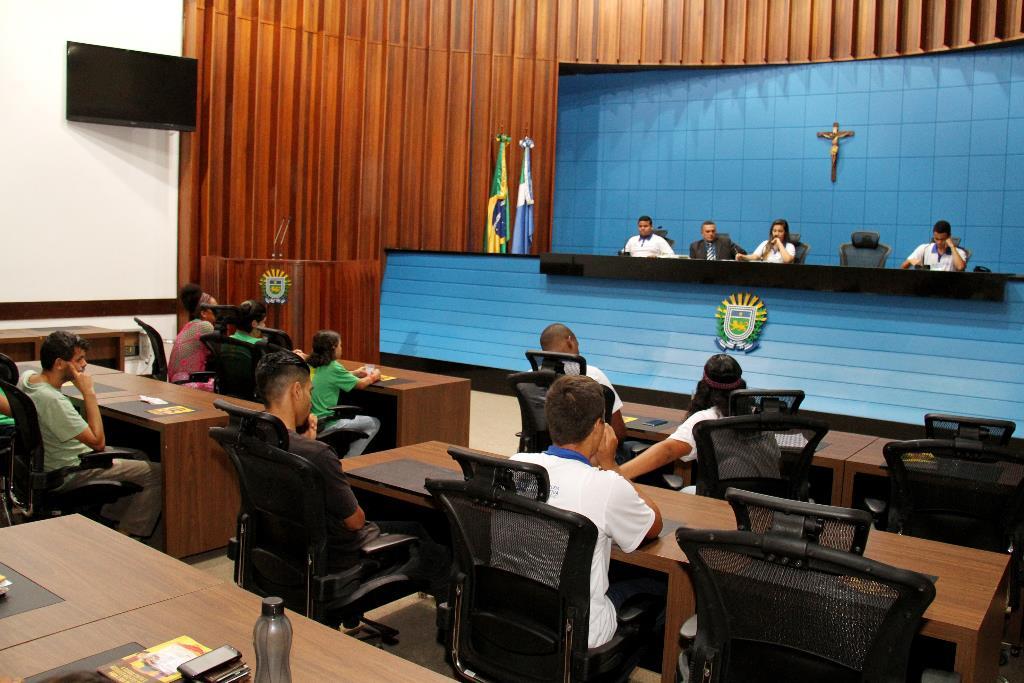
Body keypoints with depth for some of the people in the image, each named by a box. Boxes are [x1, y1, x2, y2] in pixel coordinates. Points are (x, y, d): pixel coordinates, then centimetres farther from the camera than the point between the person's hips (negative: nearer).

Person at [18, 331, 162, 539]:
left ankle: (110, 515, 29)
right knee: (157, 473, -11)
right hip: (67, 475, -10)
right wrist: (88, 392, -26)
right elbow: (98, 442, -28)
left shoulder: (26, 378, -4)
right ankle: (126, 535, 1)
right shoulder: (53, 400, -32)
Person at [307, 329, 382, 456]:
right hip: (324, 425, -8)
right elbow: (360, 384, -4)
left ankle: (343, 458, 27)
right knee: (374, 423, 2)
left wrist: (354, 373, 26)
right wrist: (373, 377, 16)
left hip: (309, 420, 8)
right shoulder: (333, 367, -16)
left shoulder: (311, 364, 4)